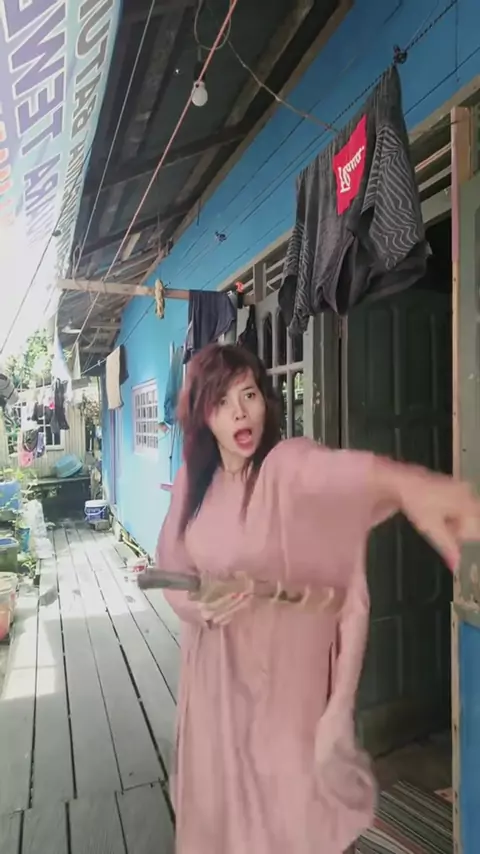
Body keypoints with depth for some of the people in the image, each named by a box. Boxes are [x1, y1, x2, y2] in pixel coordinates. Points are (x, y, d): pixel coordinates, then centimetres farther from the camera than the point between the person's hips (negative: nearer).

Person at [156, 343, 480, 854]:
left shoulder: (288, 465, -20)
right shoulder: (192, 481, -3)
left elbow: (338, 470, -44)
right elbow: (173, 571, 1)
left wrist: (408, 483, -65)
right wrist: (201, 606, -20)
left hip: (287, 671, -4)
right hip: (216, 670, 5)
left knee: (289, 796, 12)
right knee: (220, 794, 23)